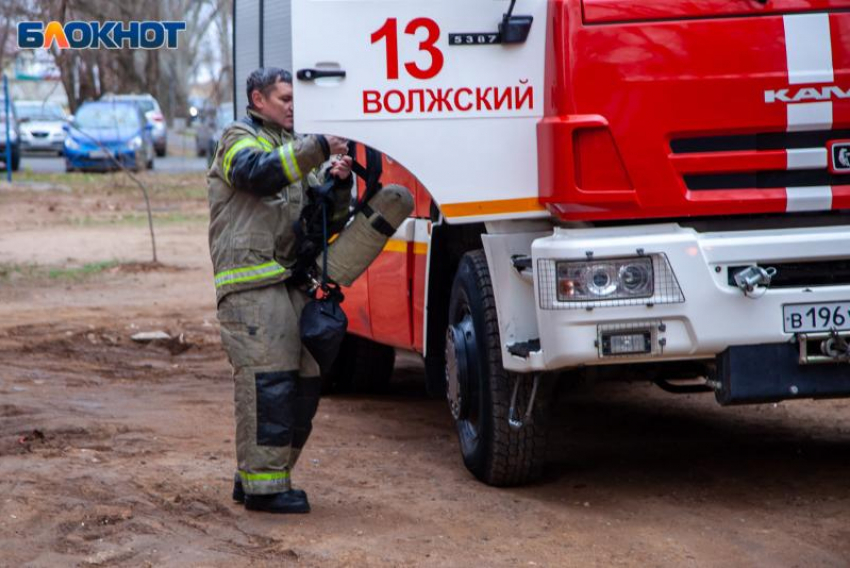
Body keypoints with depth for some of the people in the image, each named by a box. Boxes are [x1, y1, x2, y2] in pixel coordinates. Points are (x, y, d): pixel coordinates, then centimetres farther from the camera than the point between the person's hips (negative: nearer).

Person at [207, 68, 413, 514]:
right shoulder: (238, 139, 3)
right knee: (266, 381, -14)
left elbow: (327, 213, 21)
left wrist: (338, 183, 0)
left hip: (291, 280, 9)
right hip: (251, 282, -9)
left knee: (303, 381, 7)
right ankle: (263, 485, -12)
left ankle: (253, 475, 15)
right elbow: (258, 173, -22)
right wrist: (316, 149, -29)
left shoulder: (293, 144, 27)